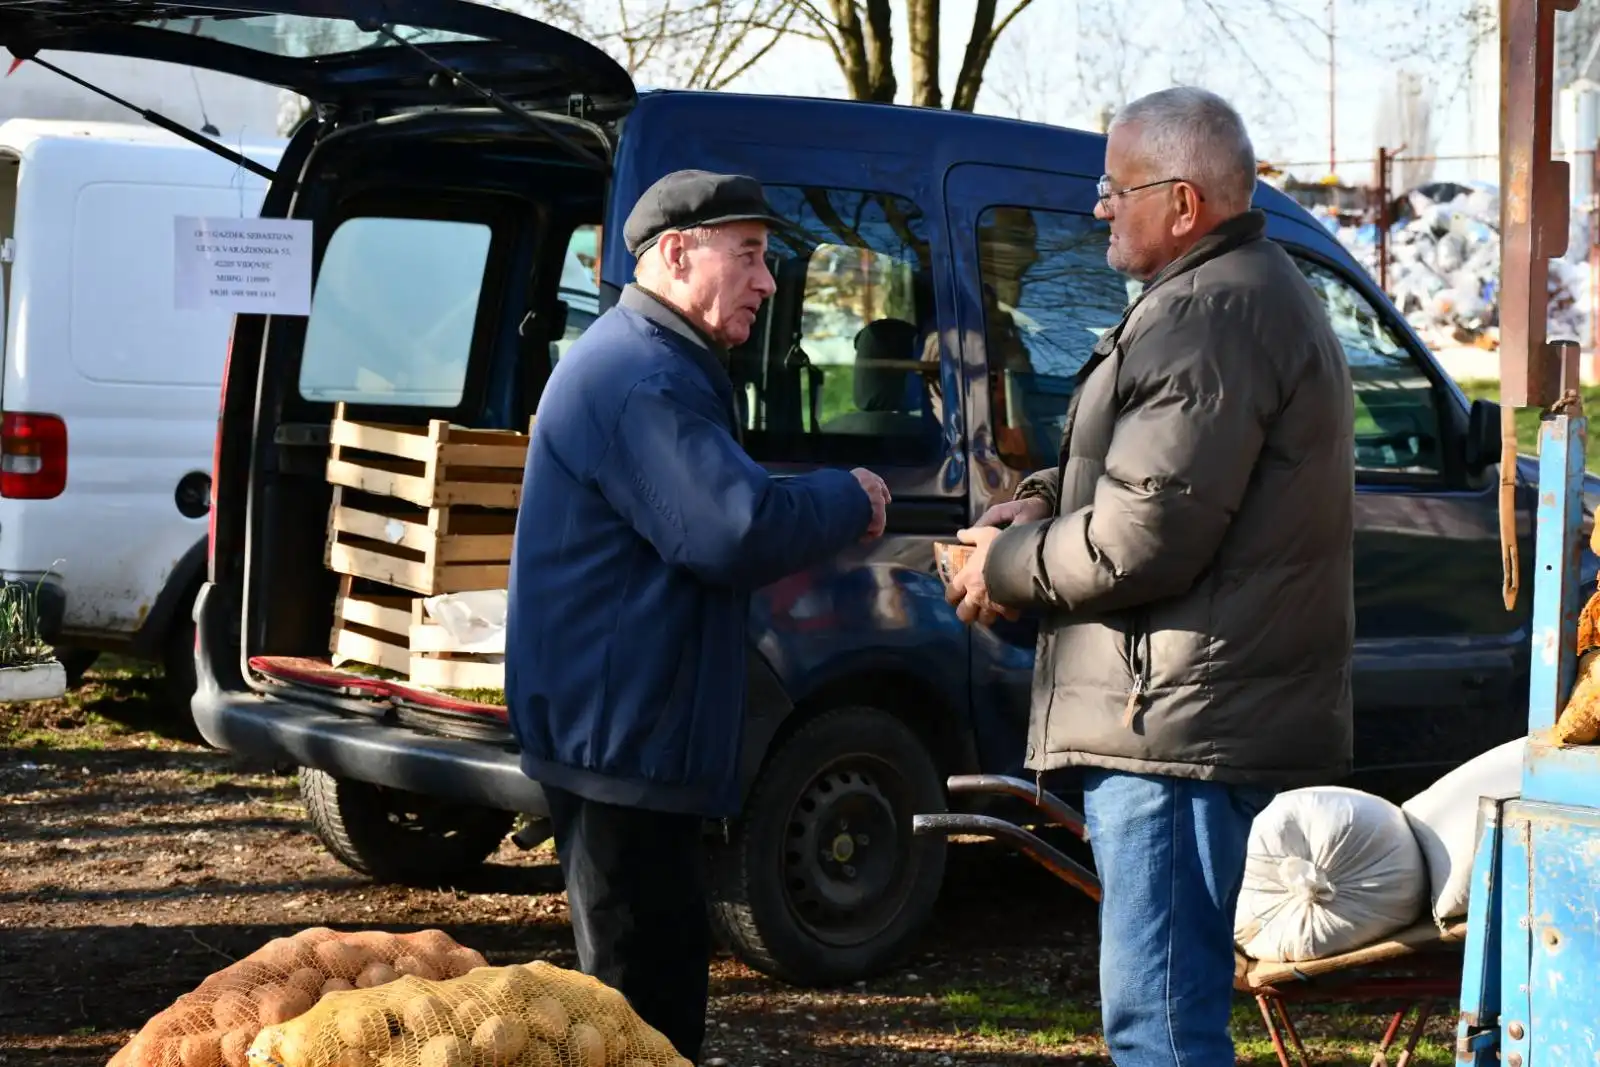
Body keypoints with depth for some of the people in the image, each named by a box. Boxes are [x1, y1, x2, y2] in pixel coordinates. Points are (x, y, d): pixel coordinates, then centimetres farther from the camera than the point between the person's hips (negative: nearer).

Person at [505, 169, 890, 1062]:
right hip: (626, 739, -11)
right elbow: (739, 532, -27)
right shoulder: (642, 379, -19)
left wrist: (829, 514, 8)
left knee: (663, 966, 18)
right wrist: (849, 500, -10)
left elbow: (708, 528, 24)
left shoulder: (661, 368, 19)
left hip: (621, 729, 11)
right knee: (646, 992, -6)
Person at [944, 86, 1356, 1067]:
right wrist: (1041, 503, 9)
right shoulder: (1258, 291, 19)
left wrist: (1006, 568, -5)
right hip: (1211, 718, 11)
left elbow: (1143, 537, -22)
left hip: (1181, 724, -11)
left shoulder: (1210, 314, -17)